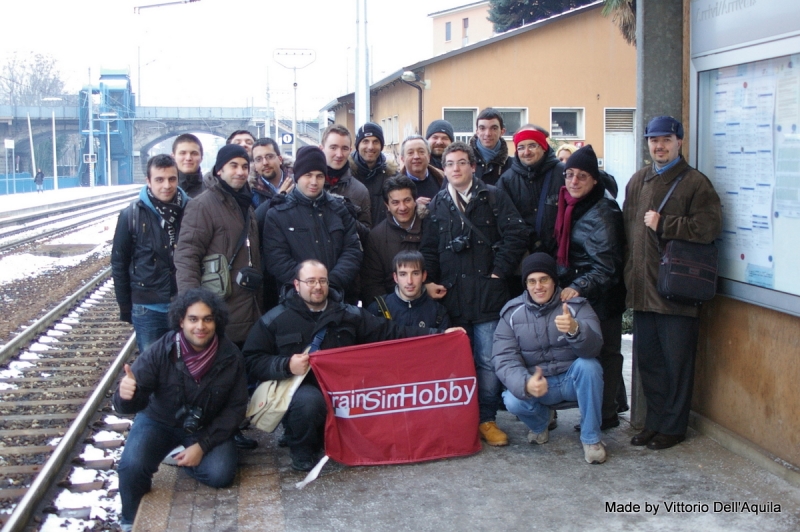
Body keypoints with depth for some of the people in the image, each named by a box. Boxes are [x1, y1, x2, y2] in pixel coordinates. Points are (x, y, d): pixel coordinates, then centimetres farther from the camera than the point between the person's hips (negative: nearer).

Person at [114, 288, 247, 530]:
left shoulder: (230, 356, -17)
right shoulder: (161, 351, -22)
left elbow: (236, 408, -10)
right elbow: (133, 401, -23)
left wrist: (203, 445, -19)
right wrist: (126, 395, -50)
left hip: (208, 428, 1)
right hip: (160, 421, -1)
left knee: (220, 474, -23)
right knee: (131, 466, -27)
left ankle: (178, 459, 11)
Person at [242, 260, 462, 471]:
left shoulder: (349, 315, 9)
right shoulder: (275, 320, 1)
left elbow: (390, 332, 5)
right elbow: (252, 361, -2)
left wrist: (436, 335, -5)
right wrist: (286, 365, -20)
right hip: (299, 389, -4)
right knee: (309, 400, -37)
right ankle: (301, 449, -5)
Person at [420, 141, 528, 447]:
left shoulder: (493, 198, 5)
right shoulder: (437, 205, 14)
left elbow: (516, 235, -2)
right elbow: (428, 249, 15)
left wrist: (498, 272, -6)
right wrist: (429, 281, 2)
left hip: (487, 293, -2)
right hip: (450, 295, 3)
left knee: (488, 361, -2)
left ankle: (487, 419, 9)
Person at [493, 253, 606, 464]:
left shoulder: (576, 306, -10)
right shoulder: (512, 313, -6)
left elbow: (593, 347, -26)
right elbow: (504, 359, -16)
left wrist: (575, 329, -50)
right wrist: (525, 383, -37)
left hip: (574, 380, -1)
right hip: (535, 383, 1)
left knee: (587, 365, -32)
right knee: (513, 401, -29)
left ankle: (591, 438, -14)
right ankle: (541, 420, 10)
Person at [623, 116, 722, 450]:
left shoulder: (694, 182, -6)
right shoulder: (638, 181, 15)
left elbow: (709, 227, -17)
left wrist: (663, 224, -16)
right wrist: (630, 273, 11)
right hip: (643, 289, 6)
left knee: (676, 363, 2)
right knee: (647, 360, 13)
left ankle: (673, 426, 15)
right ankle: (654, 422, 25)